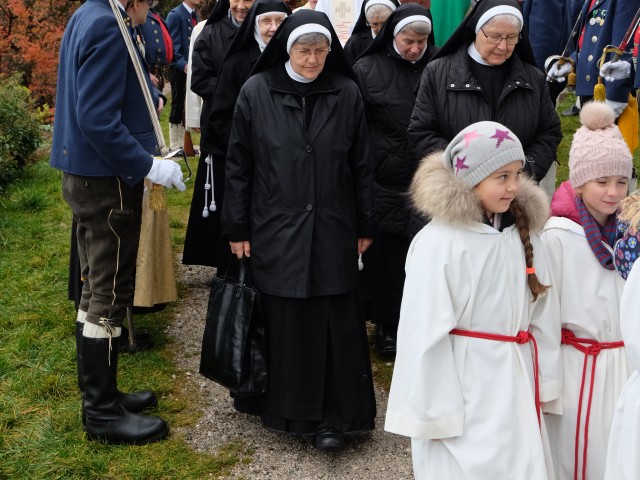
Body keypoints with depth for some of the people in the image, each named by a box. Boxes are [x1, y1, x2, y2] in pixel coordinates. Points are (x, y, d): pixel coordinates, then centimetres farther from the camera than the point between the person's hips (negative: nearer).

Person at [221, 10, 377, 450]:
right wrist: (237, 229, 1)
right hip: (276, 231, 0)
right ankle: (287, 410, 24)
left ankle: (334, 416, 13)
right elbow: (239, 165, 1)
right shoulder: (256, 92, -2)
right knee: (284, 324, 7)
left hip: (332, 231, 1)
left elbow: (362, 165, 5)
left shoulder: (347, 93, 0)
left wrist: (365, 226, 6)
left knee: (335, 325, 1)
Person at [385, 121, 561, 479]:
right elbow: (425, 334, -14)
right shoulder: (439, 243, -17)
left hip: (516, 386, 6)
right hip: (463, 387, -6)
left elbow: (542, 316, 10)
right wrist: (436, 413, -10)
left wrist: (544, 386, 11)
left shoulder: (524, 233, 3)